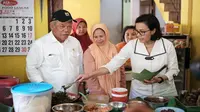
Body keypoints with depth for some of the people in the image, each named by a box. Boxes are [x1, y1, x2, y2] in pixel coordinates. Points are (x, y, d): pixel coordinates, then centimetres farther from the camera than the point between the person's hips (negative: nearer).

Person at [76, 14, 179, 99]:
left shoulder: (167, 45, -12)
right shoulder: (132, 45, -11)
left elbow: (174, 69, -4)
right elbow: (112, 64, -14)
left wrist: (160, 79, -22)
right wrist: (89, 75, -24)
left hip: (165, 93, 0)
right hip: (139, 93, 1)